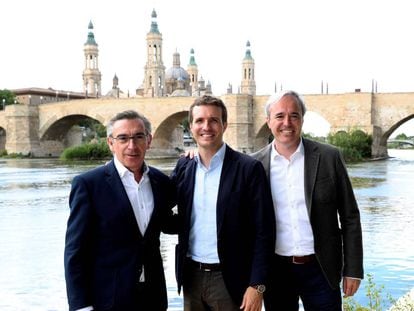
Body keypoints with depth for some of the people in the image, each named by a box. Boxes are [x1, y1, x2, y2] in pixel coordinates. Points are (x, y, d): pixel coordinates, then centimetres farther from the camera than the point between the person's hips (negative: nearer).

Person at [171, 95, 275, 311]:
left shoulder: (248, 168, -9)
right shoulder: (183, 167, 5)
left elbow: (263, 232, -10)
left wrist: (257, 286, -13)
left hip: (229, 279, -4)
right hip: (192, 277, 4)